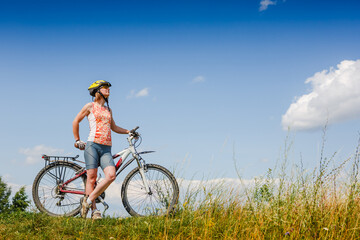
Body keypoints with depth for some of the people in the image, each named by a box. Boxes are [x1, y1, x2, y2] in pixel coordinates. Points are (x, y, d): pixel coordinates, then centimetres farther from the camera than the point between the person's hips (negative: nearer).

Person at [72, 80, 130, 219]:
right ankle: (94, 210, -6)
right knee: (92, 177, -10)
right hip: (93, 145, -4)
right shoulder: (90, 106, 8)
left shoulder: (108, 110, 23)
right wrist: (77, 140, 12)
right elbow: (76, 121, 14)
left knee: (111, 175, -17)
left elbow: (114, 127, 33)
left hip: (106, 149, 4)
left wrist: (129, 132, 22)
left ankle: (88, 200, -7)